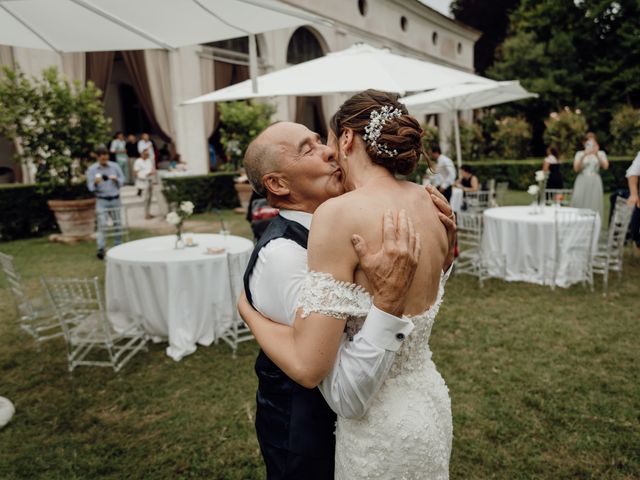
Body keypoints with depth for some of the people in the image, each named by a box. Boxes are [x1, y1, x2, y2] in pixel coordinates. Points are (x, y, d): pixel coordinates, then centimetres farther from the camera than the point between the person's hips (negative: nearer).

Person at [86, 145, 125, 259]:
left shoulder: (115, 166, 2)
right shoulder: (92, 169, -1)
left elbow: (123, 180, 7)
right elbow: (90, 187, -2)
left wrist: (116, 179, -14)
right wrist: (95, 183, -23)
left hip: (115, 199, 2)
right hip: (102, 200, -2)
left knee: (118, 223, 7)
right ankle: (101, 249, -15)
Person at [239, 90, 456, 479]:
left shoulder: (341, 214, -26)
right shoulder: (430, 204, -5)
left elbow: (307, 366, -27)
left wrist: (245, 307, -10)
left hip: (380, 425, -7)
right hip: (432, 403, 7)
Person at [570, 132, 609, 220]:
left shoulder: (601, 153, 9)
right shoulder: (579, 153, 7)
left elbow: (605, 166, -7)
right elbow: (576, 168, -5)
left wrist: (597, 155, -19)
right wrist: (583, 156, -17)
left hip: (595, 182, 1)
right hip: (582, 181, 0)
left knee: (594, 205, -5)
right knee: (579, 204, -9)